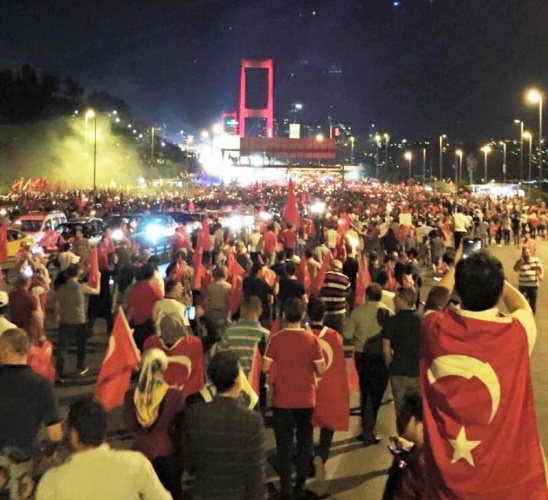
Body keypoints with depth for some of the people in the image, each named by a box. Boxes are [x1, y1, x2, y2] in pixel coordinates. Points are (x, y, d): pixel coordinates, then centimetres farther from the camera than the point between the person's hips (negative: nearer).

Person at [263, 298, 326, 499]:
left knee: (284, 445, 7)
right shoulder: (311, 339, -9)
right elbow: (321, 370, -8)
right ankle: (301, 482, 24)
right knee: (304, 441, 18)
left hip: (282, 400, -1)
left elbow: (265, 368, -8)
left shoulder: (275, 339, -11)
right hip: (306, 400, 1)